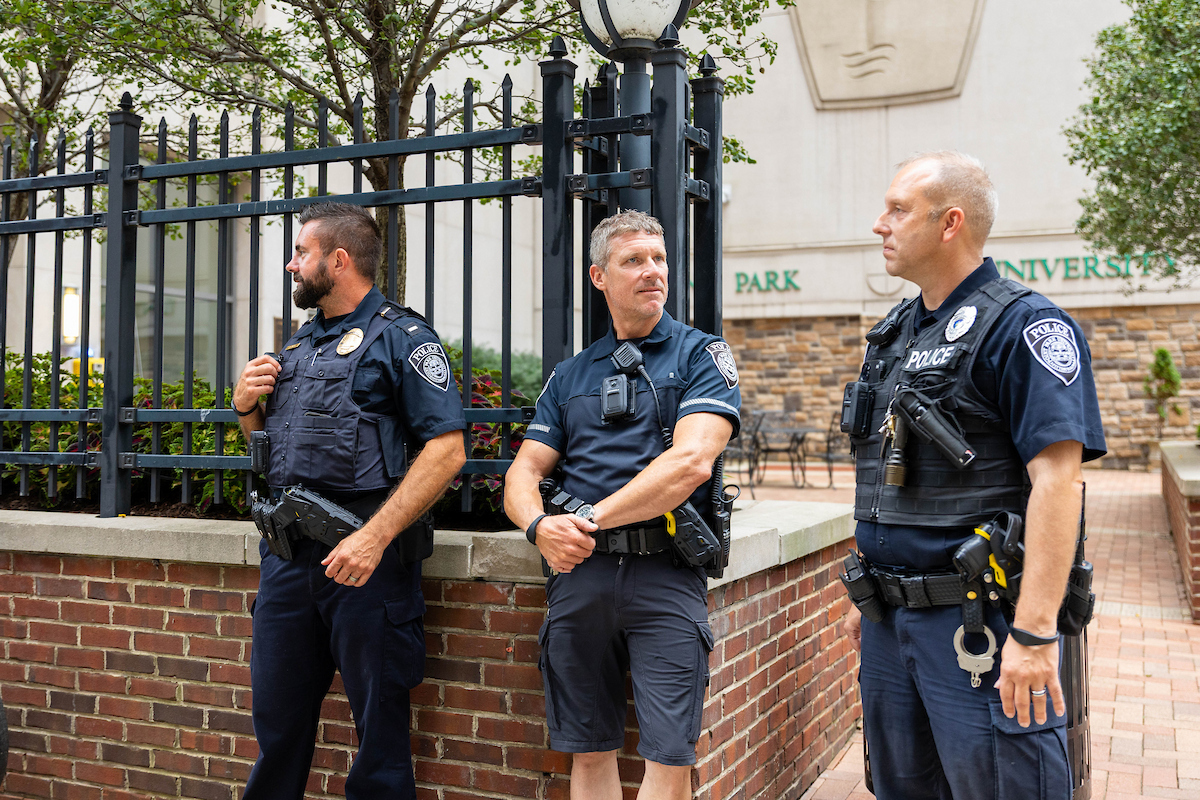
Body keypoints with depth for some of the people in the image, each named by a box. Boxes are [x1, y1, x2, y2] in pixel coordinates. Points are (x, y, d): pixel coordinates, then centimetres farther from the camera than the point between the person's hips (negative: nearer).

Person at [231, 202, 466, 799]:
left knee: (378, 725, 5)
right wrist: (248, 408, 5)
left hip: (366, 552, -7)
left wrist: (375, 537, -23)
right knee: (276, 718, 16)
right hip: (287, 549, 7)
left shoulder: (401, 336, -5)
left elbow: (446, 449, -16)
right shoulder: (298, 345, 18)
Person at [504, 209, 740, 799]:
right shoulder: (569, 375, 17)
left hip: (665, 573, -3)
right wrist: (539, 526, -10)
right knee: (589, 752, 11)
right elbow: (523, 472, 13)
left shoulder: (701, 354, 4)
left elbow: (691, 461, -12)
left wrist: (592, 520, -12)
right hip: (578, 572, 4)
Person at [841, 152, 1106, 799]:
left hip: (978, 623, -8)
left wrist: (1034, 633, -25)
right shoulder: (892, 335, 14)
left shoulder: (1023, 326, -11)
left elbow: (1057, 478, -20)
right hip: (889, 623, 8)